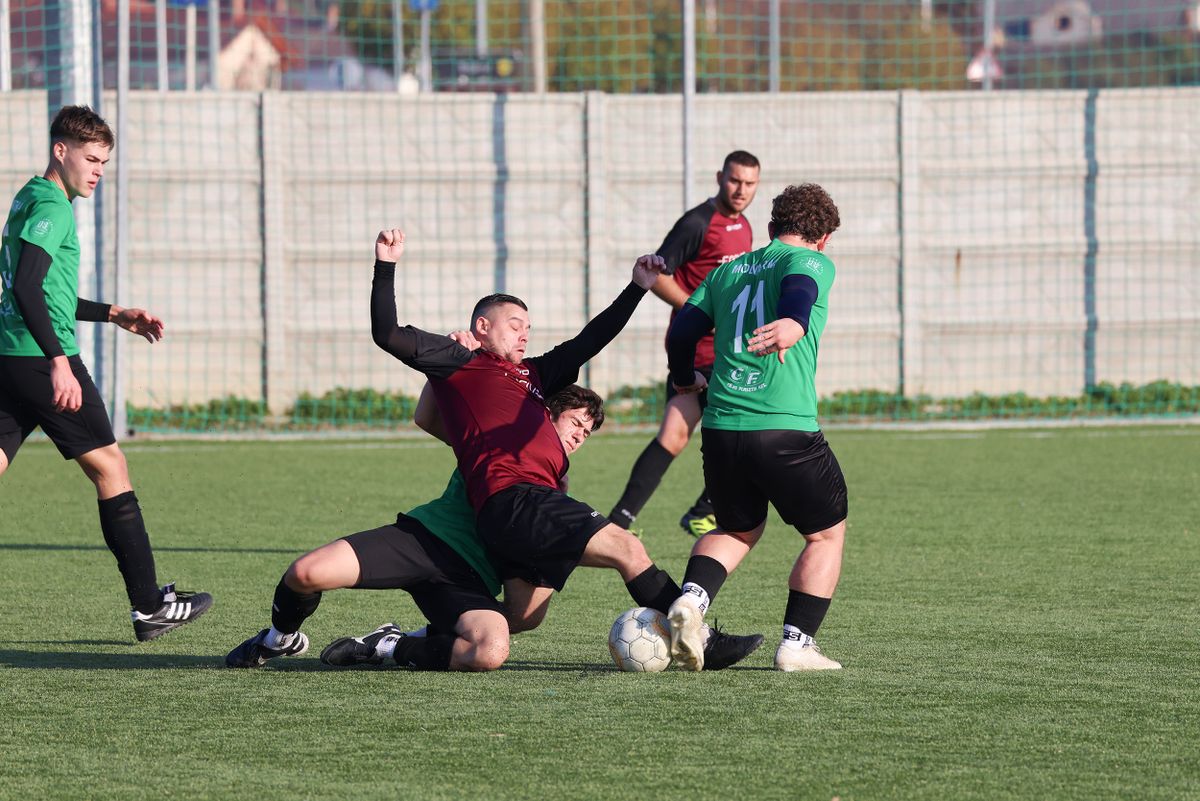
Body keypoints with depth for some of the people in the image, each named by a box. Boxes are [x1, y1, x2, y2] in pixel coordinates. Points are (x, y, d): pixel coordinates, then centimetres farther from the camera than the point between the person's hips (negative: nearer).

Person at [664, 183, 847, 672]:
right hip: (786, 430, -5)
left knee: (739, 529, 26)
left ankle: (691, 600, 0)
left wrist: (686, 380, 37)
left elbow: (680, 334, 16)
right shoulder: (814, 262, 3)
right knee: (827, 534, 15)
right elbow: (799, 288, -21)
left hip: (720, 429, 5)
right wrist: (795, 324, -43)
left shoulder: (728, 270, 19)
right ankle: (796, 645, 6)